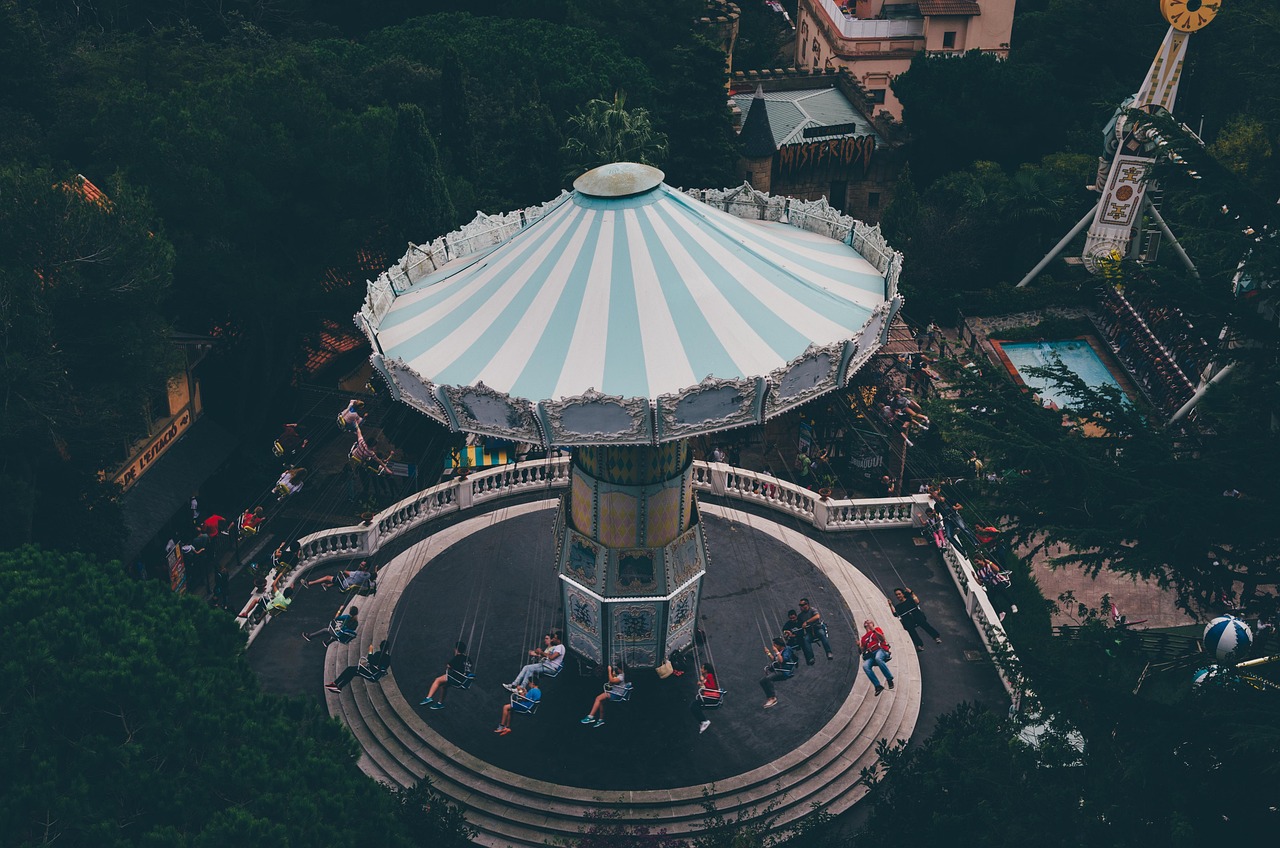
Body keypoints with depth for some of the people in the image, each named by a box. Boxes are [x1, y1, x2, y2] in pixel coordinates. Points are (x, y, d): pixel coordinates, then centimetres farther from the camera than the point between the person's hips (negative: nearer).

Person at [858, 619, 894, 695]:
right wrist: (859, 645, 1)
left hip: (880, 650, -4)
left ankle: (889, 679, -31)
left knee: (878, 658, -41)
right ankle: (877, 686, -28)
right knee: (865, 665, -29)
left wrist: (873, 630, -12)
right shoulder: (864, 637, 28)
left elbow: (882, 638, -2)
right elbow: (863, 650, 23)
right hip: (871, 654, 4)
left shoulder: (877, 629, 18)